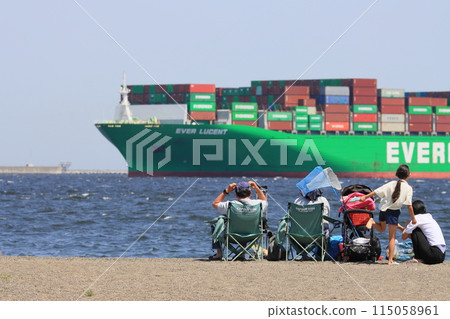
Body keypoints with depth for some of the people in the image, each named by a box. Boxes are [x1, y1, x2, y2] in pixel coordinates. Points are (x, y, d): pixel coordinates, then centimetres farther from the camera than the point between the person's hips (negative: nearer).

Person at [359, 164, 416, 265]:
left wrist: (365, 197, 9)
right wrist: (413, 218, 1)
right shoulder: (408, 188, -8)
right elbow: (409, 205, -9)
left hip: (383, 209, 4)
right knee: (392, 237, 4)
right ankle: (390, 260, 0)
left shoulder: (392, 184, 2)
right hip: (394, 211, -4)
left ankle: (372, 222, -3)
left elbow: (377, 191, 0)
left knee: (381, 229, 29)